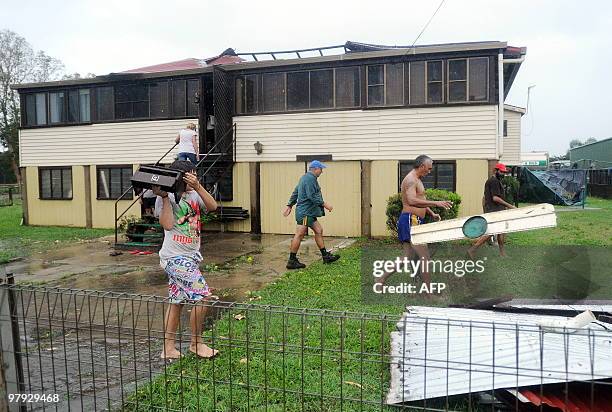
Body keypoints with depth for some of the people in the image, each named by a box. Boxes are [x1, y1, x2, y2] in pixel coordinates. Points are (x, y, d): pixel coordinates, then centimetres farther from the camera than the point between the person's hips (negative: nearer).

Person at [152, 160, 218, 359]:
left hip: (191, 255, 7)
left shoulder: (194, 195, 8)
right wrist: (165, 197, -19)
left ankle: (168, 348, 24)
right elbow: (167, 224, -19)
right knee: (202, 296, -10)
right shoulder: (166, 198, -8)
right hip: (175, 257, -7)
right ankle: (196, 343, 8)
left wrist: (198, 186, -17)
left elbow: (212, 206, -8)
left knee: (177, 301, 13)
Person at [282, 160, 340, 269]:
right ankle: (292, 261, -2)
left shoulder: (305, 177, 20)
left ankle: (326, 256, 15)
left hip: (309, 213, 11)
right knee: (299, 235, -7)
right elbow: (312, 196, -21)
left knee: (319, 230, 10)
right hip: (305, 212, -11)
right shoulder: (310, 179, -14)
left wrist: (289, 205, 24)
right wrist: (324, 204, -14)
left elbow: (295, 193, 22)